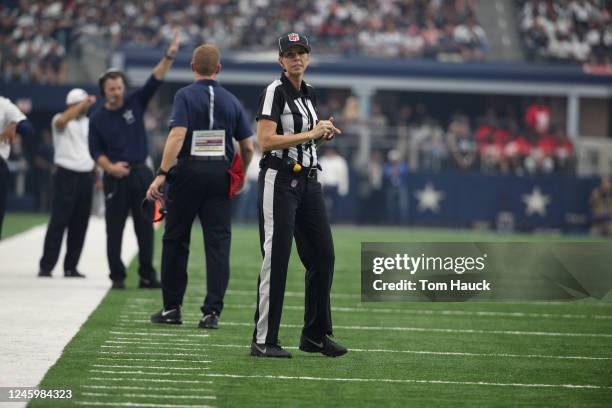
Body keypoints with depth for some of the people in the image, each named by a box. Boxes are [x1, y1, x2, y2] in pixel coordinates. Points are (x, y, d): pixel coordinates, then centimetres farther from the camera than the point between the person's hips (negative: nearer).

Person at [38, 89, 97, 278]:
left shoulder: (90, 123, 16)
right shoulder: (60, 119, -1)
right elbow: (62, 120, -27)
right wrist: (83, 103, -26)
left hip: (86, 176, 5)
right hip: (66, 175, -5)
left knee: (80, 225, 5)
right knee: (58, 222, -9)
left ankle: (70, 267, 11)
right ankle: (46, 266, -9)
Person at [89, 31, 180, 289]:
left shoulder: (135, 103, 5)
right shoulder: (97, 118, 2)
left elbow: (155, 81, -3)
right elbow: (95, 151, 1)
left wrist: (169, 56, -15)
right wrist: (110, 167, -16)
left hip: (141, 174, 2)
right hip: (115, 178, -2)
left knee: (146, 227, 4)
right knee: (115, 229, 1)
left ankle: (147, 276, 9)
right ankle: (117, 277, 8)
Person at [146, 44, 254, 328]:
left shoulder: (185, 96, -3)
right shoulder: (231, 101, 8)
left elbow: (177, 136, -17)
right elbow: (248, 147, 7)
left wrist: (161, 174, -19)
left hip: (188, 173, -2)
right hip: (220, 175, 2)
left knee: (175, 240, 9)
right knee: (218, 243, 2)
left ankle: (172, 307, 13)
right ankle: (212, 311, -5)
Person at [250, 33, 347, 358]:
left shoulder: (309, 95, 16)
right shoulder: (275, 92, -8)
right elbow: (265, 141, -18)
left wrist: (323, 135, 4)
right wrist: (310, 134, -16)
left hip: (308, 181, 8)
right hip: (279, 180, -8)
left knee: (322, 255, 7)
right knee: (276, 258, -9)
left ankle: (315, 335, 17)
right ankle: (263, 341, -6)